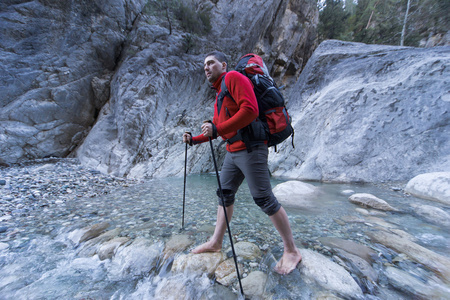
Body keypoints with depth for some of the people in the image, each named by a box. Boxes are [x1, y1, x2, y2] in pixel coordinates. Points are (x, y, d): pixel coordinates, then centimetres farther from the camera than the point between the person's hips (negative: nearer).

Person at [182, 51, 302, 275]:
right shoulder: (219, 94, 23)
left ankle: (291, 251, 14)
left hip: (250, 149, -9)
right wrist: (194, 139, 17)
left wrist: (217, 129, -23)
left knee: (264, 199, -6)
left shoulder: (233, 78, -5)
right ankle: (216, 242, 29)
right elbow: (216, 128, 25)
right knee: (224, 194, 12)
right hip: (232, 151, 10)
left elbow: (250, 110, -22)